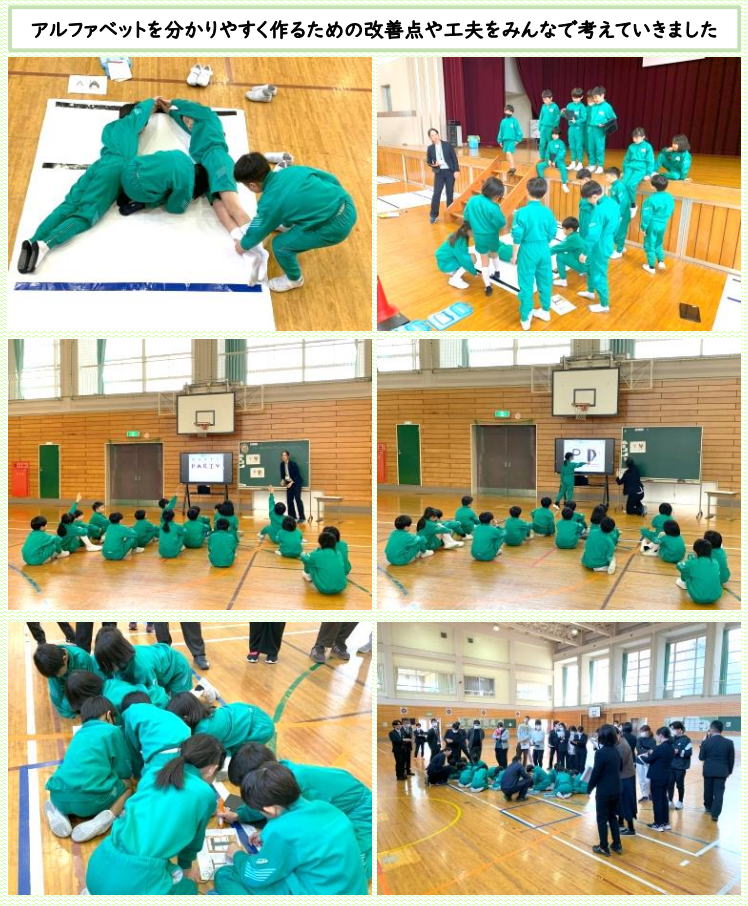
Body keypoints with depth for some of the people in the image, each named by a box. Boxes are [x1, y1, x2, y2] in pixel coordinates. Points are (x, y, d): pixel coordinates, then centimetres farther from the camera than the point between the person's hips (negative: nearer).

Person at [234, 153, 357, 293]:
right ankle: (291, 226, 59)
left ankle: (294, 279, 28)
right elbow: (329, 177, 12)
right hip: (346, 202, 8)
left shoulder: (269, 203, -12)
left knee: (281, 244, 2)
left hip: (335, 227, -8)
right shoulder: (293, 170, 3)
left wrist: (243, 245, 25)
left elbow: (258, 231, 5)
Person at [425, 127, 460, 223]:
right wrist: (434, 165, -12)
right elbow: (428, 162, 9)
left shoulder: (447, 145, -3)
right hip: (439, 173, 0)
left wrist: (456, 170, -8)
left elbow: (454, 158, -1)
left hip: (450, 171, 0)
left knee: (450, 193, 6)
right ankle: (433, 215, 2)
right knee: (436, 194, -7)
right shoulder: (430, 148, 1)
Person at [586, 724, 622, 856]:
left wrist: (589, 788, -5)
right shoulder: (616, 751, 2)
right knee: (613, 817, 19)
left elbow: (595, 773, -17)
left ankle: (603, 847, 13)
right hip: (616, 790, 7)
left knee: (602, 819, 6)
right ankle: (617, 845, 24)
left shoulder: (601, 752, -20)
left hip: (604, 791, -7)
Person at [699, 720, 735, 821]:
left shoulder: (706, 742, -10)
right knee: (719, 792, 2)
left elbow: (701, 758, -2)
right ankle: (715, 814, -4)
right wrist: (729, 771, 15)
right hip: (722, 771, 0)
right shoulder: (729, 742, -7)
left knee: (708, 790, 20)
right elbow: (731, 759, 1)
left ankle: (708, 807, 39)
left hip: (708, 771, 1)